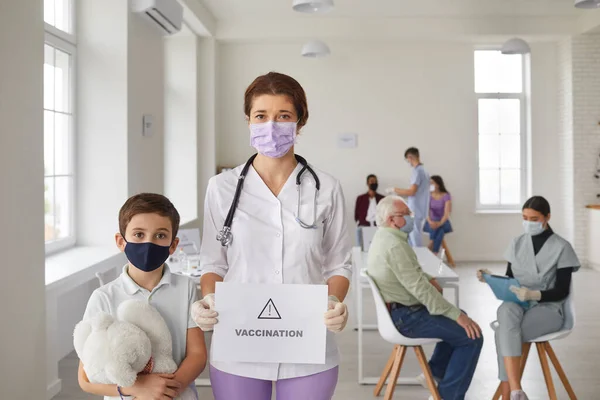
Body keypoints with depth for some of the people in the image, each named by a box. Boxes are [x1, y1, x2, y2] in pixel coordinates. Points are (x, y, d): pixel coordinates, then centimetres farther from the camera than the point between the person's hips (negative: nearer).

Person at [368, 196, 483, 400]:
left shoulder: (384, 238, 10)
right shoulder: (394, 245, -24)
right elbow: (419, 288, -28)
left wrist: (430, 278, 5)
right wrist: (457, 315, -23)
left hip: (399, 309, 11)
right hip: (405, 317, -11)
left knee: (456, 320, 26)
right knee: (472, 336, -10)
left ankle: (436, 371, 29)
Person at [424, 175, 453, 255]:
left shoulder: (446, 196, -5)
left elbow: (447, 213, -15)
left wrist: (440, 223, -34)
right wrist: (430, 221, -32)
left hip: (443, 222, -1)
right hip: (431, 223, 1)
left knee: (439, 229, -36)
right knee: (434, 229, -35)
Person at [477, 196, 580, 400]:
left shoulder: (561, 247, -3)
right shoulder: (517, 243, 10)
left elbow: (562, 291, -7)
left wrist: (535, 294, -24)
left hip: (548, 308, -3)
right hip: (516, 303, 3)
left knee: (503, 332, -32)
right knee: (507, 312, -36)